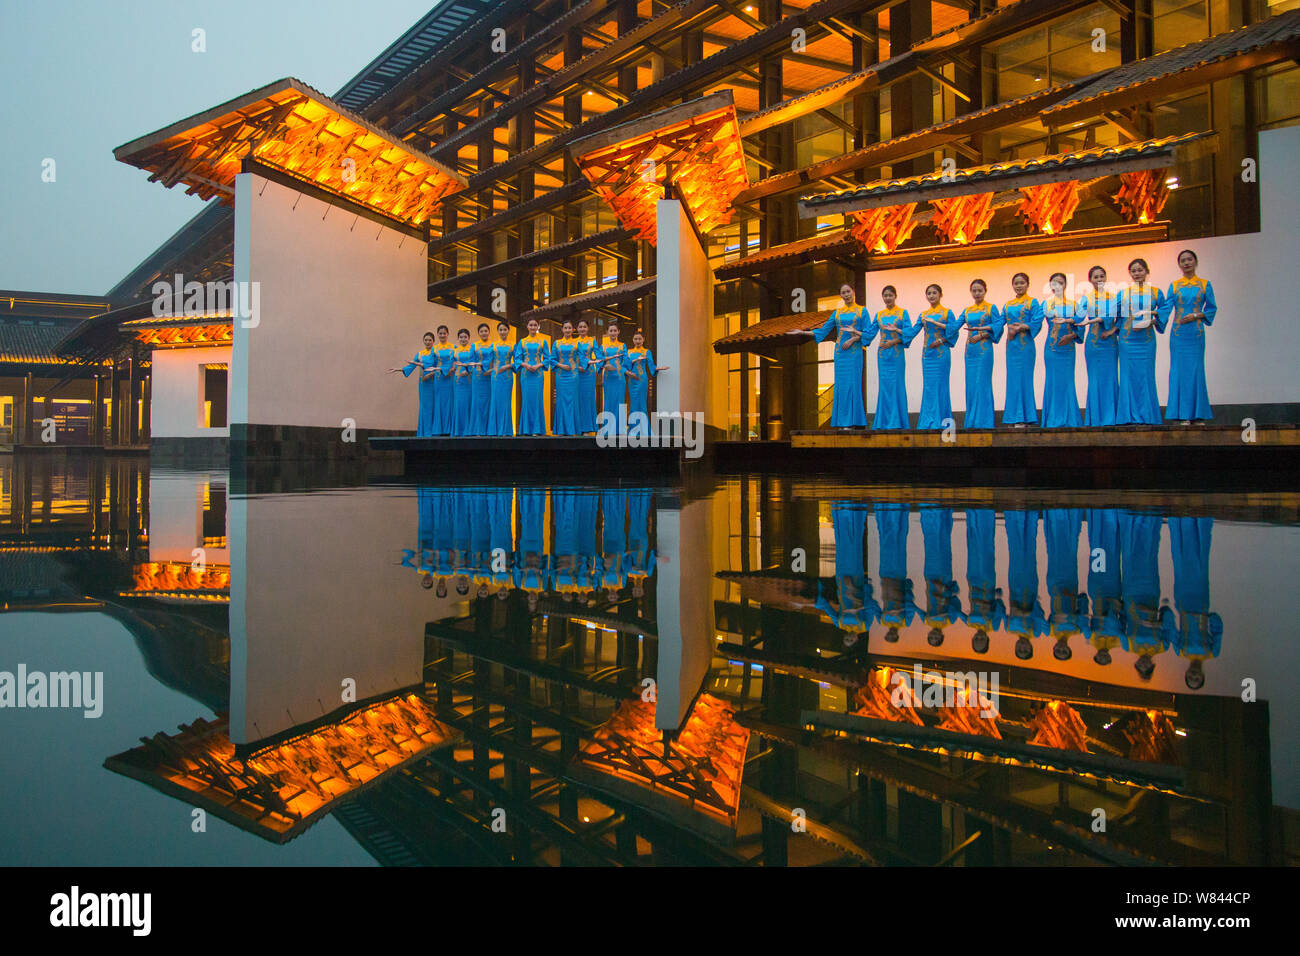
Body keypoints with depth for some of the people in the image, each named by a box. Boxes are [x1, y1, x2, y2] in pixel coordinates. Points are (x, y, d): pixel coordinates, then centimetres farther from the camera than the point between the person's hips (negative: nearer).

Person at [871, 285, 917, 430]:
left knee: (897, 384, -4)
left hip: (897, 353, -4)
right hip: (882, 353, 4)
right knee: (884, 385, 4)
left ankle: (897, 421, 1)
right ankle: (885, 420, 8)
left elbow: (909, 332, -8)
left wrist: (895, 341, -17)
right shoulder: (879, 314, 12)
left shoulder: (903, 313, 0)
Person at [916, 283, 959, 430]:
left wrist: (941, 340, -17)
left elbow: (954, 332, -5)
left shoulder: (947, 312, 2)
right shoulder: (923, 315, 13)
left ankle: (941, 421, -2)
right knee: (928, 386, 4)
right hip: (927, 353, 4)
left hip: (941, 352, -4)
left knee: (940, 384, -5)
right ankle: (928, 420, 7)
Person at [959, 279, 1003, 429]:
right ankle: (971, 422, 11)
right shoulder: (967, 310, 15)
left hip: (984, 350, -5)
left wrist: (982, 335, -19)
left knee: (982, 383, -7)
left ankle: (983, 421, -4)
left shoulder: (991, 308, 1)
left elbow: (998, 326, -8)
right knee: (970, 384, 6)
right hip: (970, 350, 5)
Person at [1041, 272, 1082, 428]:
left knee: (1068, 380, 1)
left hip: (1068, 346, 1)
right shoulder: (1047, 303, 5)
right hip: (1052, 347, -1)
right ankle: (1054, 419, 4)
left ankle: (1069, 418, 7)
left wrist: (1072, 335, -12)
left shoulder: (1073, 304, 10)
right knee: (1054, 380, -1)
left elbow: (1079, 325, 6)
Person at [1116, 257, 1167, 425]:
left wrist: (1152, 320, -9)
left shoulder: (1155, 292, 8)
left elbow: (1163, 312, 8)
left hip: (1146, 339, 0)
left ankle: (1147, 416, 4)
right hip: (1127, 339, 0)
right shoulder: (1123, 293, 8)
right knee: (1128, 375, -1)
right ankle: (1130, 416, 3)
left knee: (1146, 375, -1)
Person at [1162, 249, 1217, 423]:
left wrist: (1196, 315, -10)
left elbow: (1212, 309, 6)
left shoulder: (1204, 285, 7)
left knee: (1196, 369, -1)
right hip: (1178, 333, 1)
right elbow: (1166, 307, 0)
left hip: (1196, 333, -1)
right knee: (1180, 370, -2)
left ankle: (1198, 414, 4)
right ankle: (1183, 415, -1)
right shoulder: (1174, 285, 8)